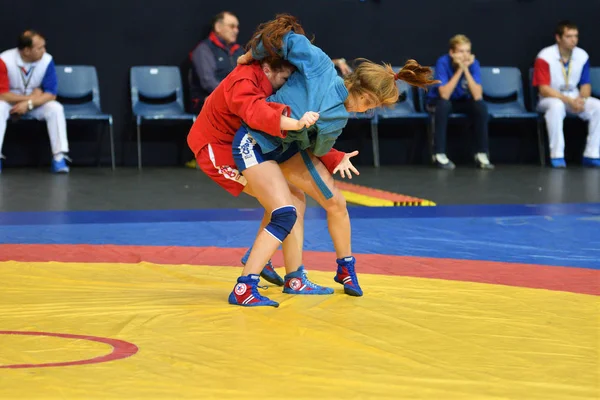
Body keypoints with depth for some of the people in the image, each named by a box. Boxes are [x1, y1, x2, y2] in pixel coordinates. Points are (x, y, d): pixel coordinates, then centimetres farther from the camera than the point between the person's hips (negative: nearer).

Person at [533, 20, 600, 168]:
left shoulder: (582, 56, -1)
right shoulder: (545, 57, -14)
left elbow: (586, 84, 6)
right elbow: (544, 89, -17)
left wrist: (581, 99, -17)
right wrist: (569, 101, -26)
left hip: (574, 98, 4)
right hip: (550, 99, -4)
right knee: (556, 106, -39)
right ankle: (557, 156, -33)